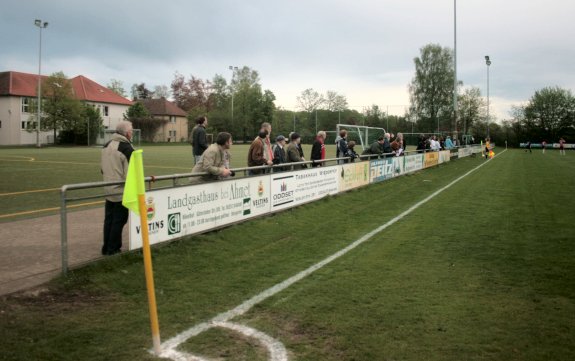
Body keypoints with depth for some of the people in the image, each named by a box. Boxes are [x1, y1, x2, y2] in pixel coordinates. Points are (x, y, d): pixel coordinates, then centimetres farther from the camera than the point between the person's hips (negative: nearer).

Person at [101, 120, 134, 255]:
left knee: (108, 219, 15)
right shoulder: (127, 148, -18)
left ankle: (107, 247, 22)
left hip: (108, 189, 8)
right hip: (122, 190, -8)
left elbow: (102, 168, 16)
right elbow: (131, 172, -18)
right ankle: (113, 249, 7)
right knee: (118, 220, 2)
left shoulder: (107, 145, 9)